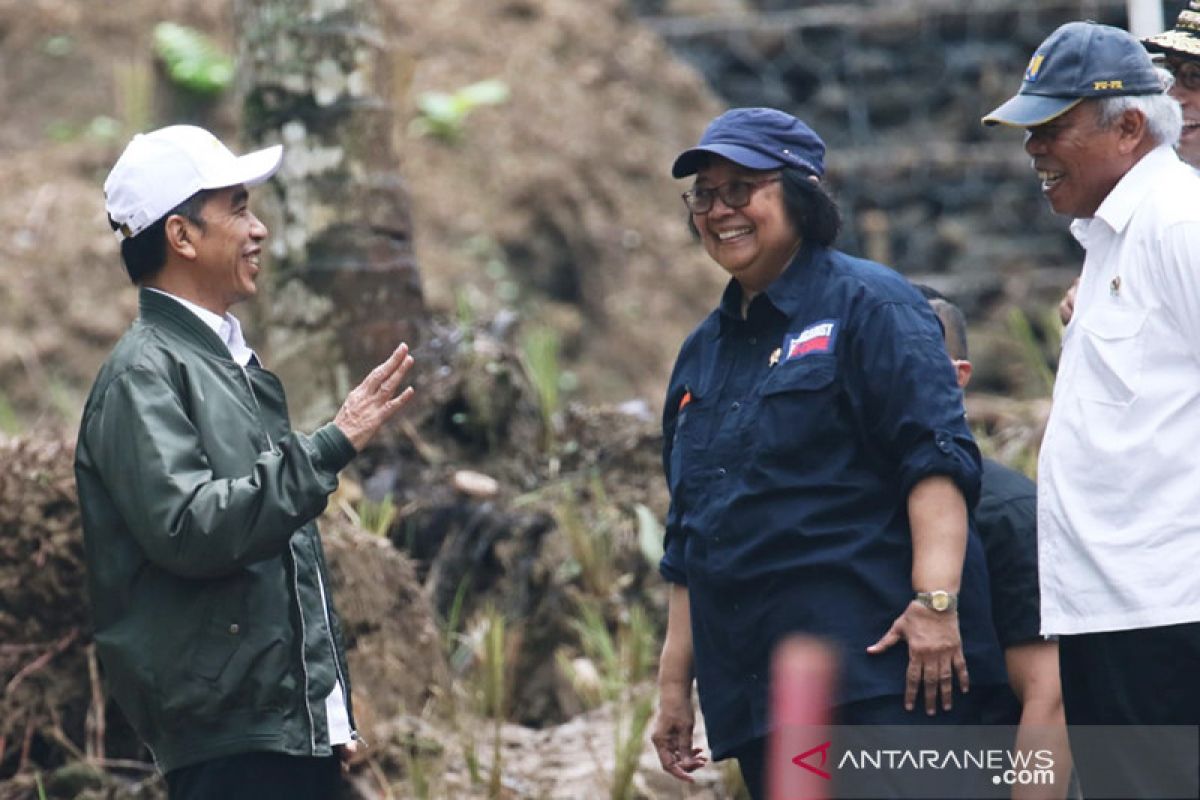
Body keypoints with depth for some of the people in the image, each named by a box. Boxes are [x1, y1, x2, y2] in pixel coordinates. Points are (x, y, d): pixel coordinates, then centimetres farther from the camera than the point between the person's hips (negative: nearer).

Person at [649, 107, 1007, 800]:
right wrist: (675, 681, 22)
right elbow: (690, 539, 26)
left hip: (876, 669, -7)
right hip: (752, 686, 7)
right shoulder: (703, 352, 22)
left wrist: (935, 600, -22)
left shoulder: (866, 305, 0)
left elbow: (936, 457, -11)